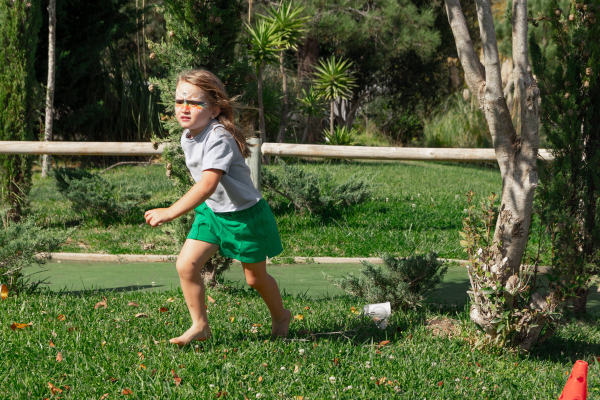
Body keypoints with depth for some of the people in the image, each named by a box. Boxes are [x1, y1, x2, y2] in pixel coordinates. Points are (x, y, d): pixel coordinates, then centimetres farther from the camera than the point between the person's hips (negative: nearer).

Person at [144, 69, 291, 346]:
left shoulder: (219, 139, -32)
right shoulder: (187, 137, -4)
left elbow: (208, 185, -43)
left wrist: (170, 213, -48)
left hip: (244, 214, -7)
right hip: (210, 210, 7)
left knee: (255, 278, 11)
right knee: (185, 265, -8)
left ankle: (280, 316, 40)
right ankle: (200, 326, 8)